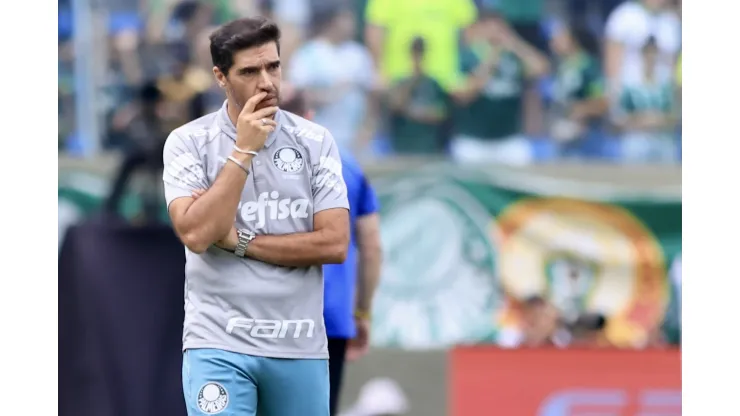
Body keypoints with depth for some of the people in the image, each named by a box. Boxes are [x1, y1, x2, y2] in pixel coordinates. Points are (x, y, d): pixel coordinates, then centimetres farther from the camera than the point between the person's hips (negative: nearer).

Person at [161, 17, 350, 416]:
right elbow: (196, 233, -14)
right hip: (219, 345, -3)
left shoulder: (315, 141, 4)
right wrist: (244, 150, -14)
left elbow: (335, 244, -4)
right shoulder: (188, 142, -1)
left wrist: (240, 242, -8)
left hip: (300, 348, 3)